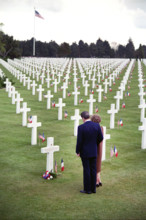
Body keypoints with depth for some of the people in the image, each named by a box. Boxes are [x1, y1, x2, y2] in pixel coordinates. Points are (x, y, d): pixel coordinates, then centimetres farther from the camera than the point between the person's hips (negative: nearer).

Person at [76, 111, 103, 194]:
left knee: (86, 170, 2)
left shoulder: (81, 127, -17)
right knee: (93, 170, 11)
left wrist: (77, 152, -1)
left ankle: (87, 189, 8)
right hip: (94, 151, 4)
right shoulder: (97, 125, -5)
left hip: (85, 152, -4)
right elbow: (101, 138, 2)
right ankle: (93, 188, 17)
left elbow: (79, 141, -14)